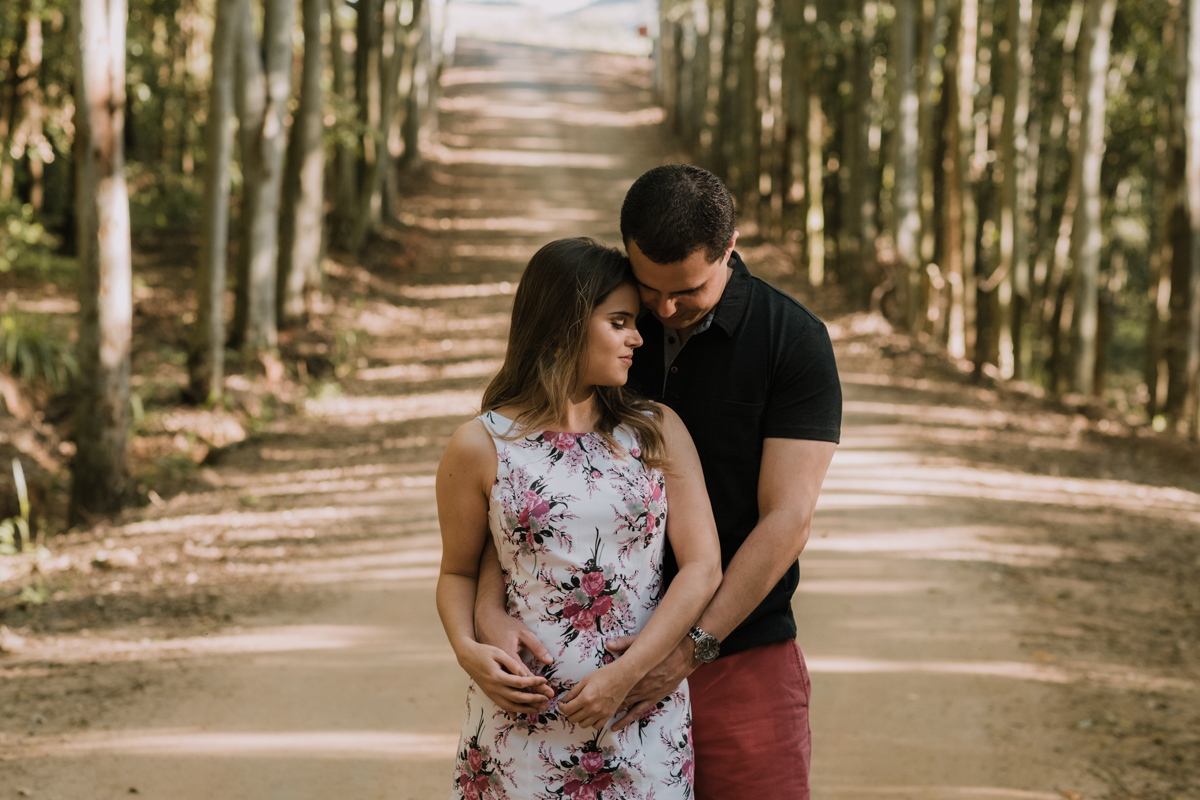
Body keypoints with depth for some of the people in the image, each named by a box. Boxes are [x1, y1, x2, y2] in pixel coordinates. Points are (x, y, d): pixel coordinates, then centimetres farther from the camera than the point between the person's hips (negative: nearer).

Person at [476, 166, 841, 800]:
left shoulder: (794, 340, -7)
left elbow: (787, 518, -11)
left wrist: (692, 647, -17)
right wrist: (489, 605, -17)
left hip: (742, 658, -2)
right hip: (612, 652, 2)